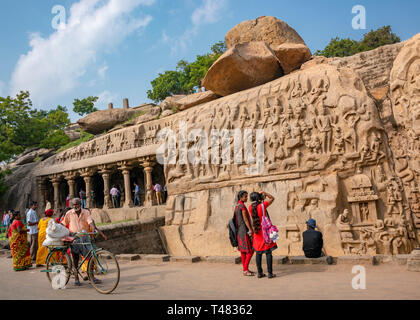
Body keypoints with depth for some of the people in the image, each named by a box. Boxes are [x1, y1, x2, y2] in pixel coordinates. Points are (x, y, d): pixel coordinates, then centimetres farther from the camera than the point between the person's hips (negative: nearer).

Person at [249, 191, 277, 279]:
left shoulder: (250, 207, 0)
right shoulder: (262, 205, -11)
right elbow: (272, 198, 3)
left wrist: (261, 199, 19)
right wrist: (263, 192, 7)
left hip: (257, 232, 4)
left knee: (258, 253, 9)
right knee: (268, 252, 0)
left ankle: (260, 273, 11)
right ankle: (270, 273, 0)